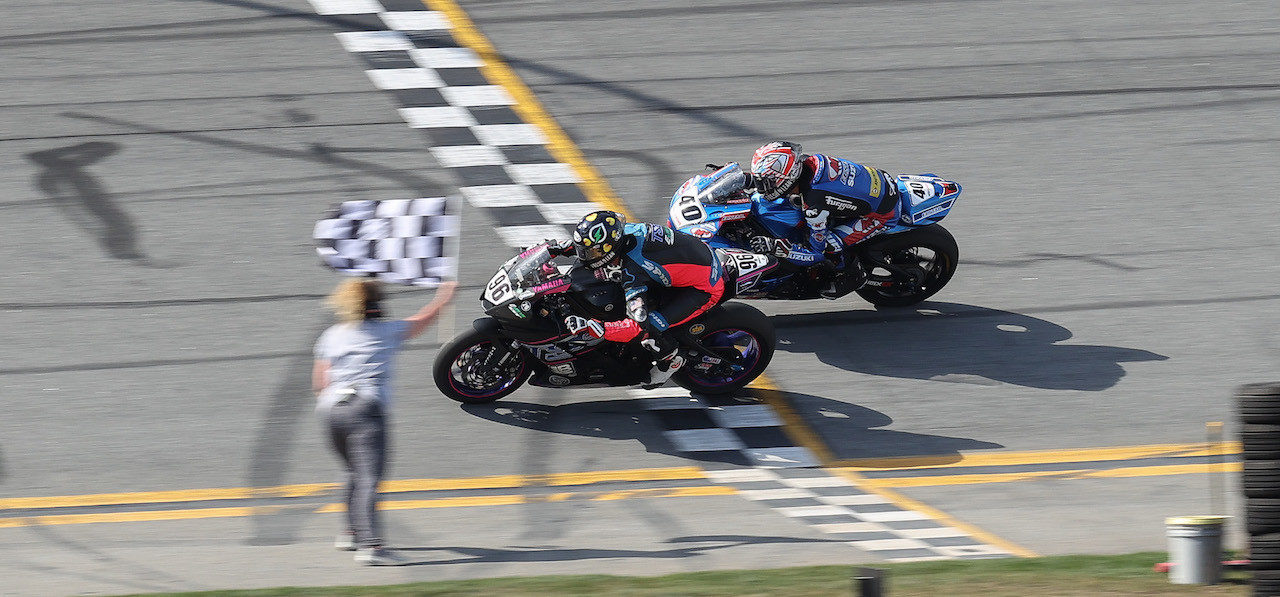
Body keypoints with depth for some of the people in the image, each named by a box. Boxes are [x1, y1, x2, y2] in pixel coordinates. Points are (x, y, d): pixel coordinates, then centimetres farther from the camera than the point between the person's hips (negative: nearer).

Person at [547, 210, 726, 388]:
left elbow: (639, 325, -33)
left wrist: (589, 327, -36)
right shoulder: (625, 230, -8)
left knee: (644, 330, -17)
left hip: (706, 288, -9)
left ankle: (671, 358, 13)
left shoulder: (632, 272, -30)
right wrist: (569, 247, 10)